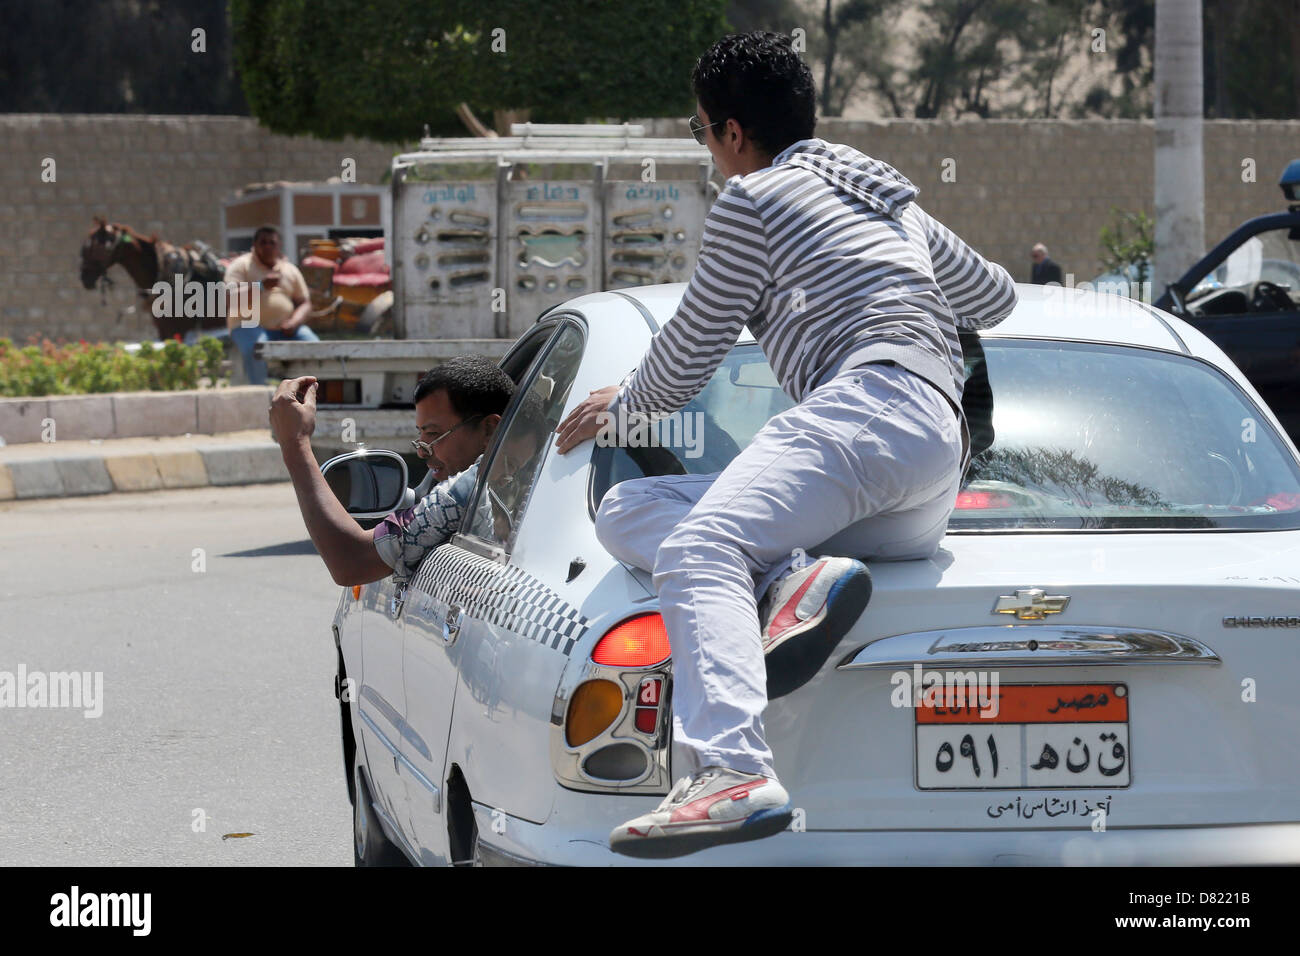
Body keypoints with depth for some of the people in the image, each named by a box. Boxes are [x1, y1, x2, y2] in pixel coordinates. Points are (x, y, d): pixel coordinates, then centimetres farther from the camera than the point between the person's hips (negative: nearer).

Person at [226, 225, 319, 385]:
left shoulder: (290, 270, 16)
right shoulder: (240, 266, 3)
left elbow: (305, 304, 14)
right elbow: (230, 301, -10)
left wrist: (294, 322, -8)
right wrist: (261, 286, -22)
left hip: (284, 328, 4)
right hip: (249, 325, -4)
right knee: (256, 349, -37)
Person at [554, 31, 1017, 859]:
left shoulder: (756, 198, 10)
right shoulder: (893, 200, 34)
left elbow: (684, 364, 13)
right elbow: (996, 297, 48)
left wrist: (619, 404, 34)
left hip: (874, 396, -8)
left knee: (698, 549, -29)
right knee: (624, 513, 7)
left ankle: (734, 771, -54)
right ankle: (797, 580, -22)